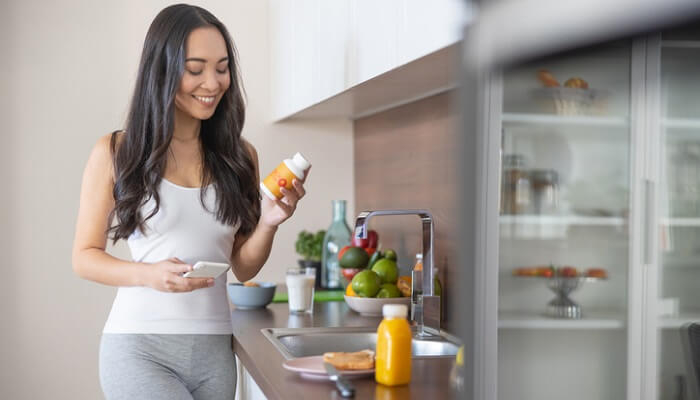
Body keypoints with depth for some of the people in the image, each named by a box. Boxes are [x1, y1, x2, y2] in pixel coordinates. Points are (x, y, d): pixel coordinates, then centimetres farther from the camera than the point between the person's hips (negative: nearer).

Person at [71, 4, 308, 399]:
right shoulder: (115, 153, -2)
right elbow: (85, 256, 1)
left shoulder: (239, 156, 6)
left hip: (214, 349, 4)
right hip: (139, 346, -3)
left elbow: (244, 268, 9)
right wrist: (149, 275, -17)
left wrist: (268, 224, -10)